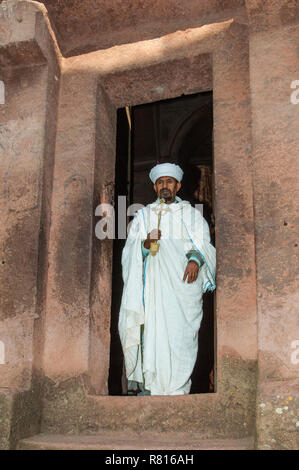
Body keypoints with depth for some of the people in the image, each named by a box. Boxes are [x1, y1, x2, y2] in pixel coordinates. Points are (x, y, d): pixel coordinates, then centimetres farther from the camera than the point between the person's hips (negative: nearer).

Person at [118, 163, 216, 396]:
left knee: (181, 335, -7)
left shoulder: (192, 215, 15)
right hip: (152, 285, 1)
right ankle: (149, 384, 2)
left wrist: (196, 259, -13)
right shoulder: (143, 215, 17)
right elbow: (130, 252, 11)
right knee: (152, 331, -8)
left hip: (183, 284, -1)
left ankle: (178, 388, 0)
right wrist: (145, 244, -11)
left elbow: (205, 245, 9)